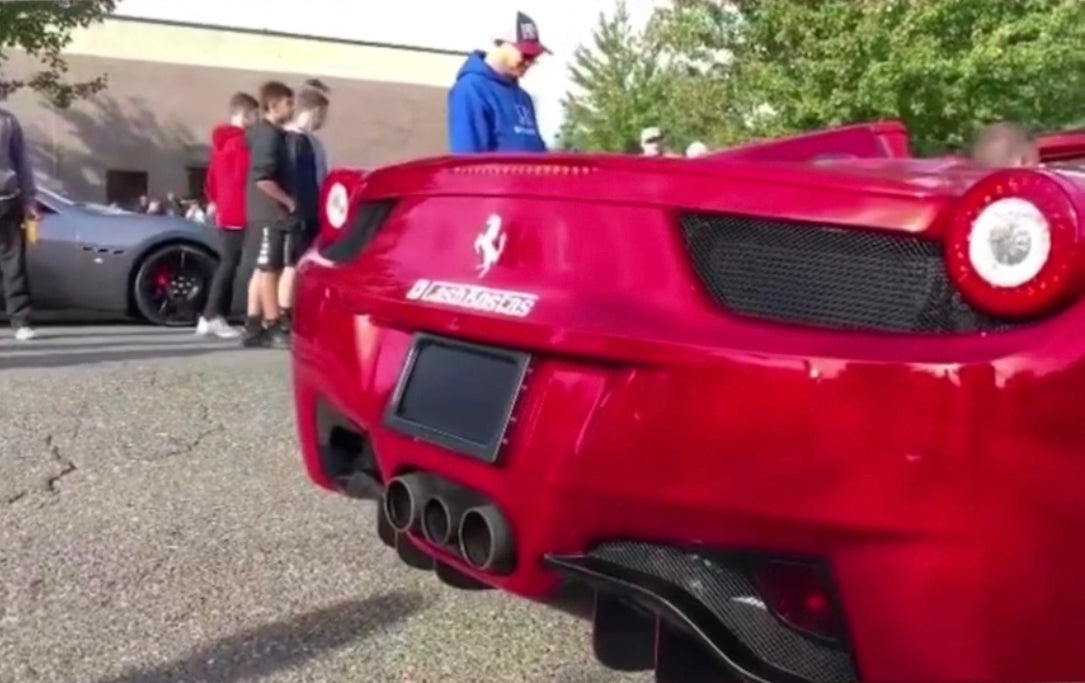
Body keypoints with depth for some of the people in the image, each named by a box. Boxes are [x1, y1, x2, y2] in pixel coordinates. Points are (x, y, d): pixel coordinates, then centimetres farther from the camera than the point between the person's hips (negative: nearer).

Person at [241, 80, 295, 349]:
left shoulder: (272, 134, 17)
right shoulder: (268, 135, -14)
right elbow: (263, 178, -23)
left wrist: (286, 202, 14)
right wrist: (289, 202, -15)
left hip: (269, 213, 10)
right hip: (270, 214, -10)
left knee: (262, 270, 10)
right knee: (269, 270, -6)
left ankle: (253, 328, 13)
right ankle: (273, 328, -3)